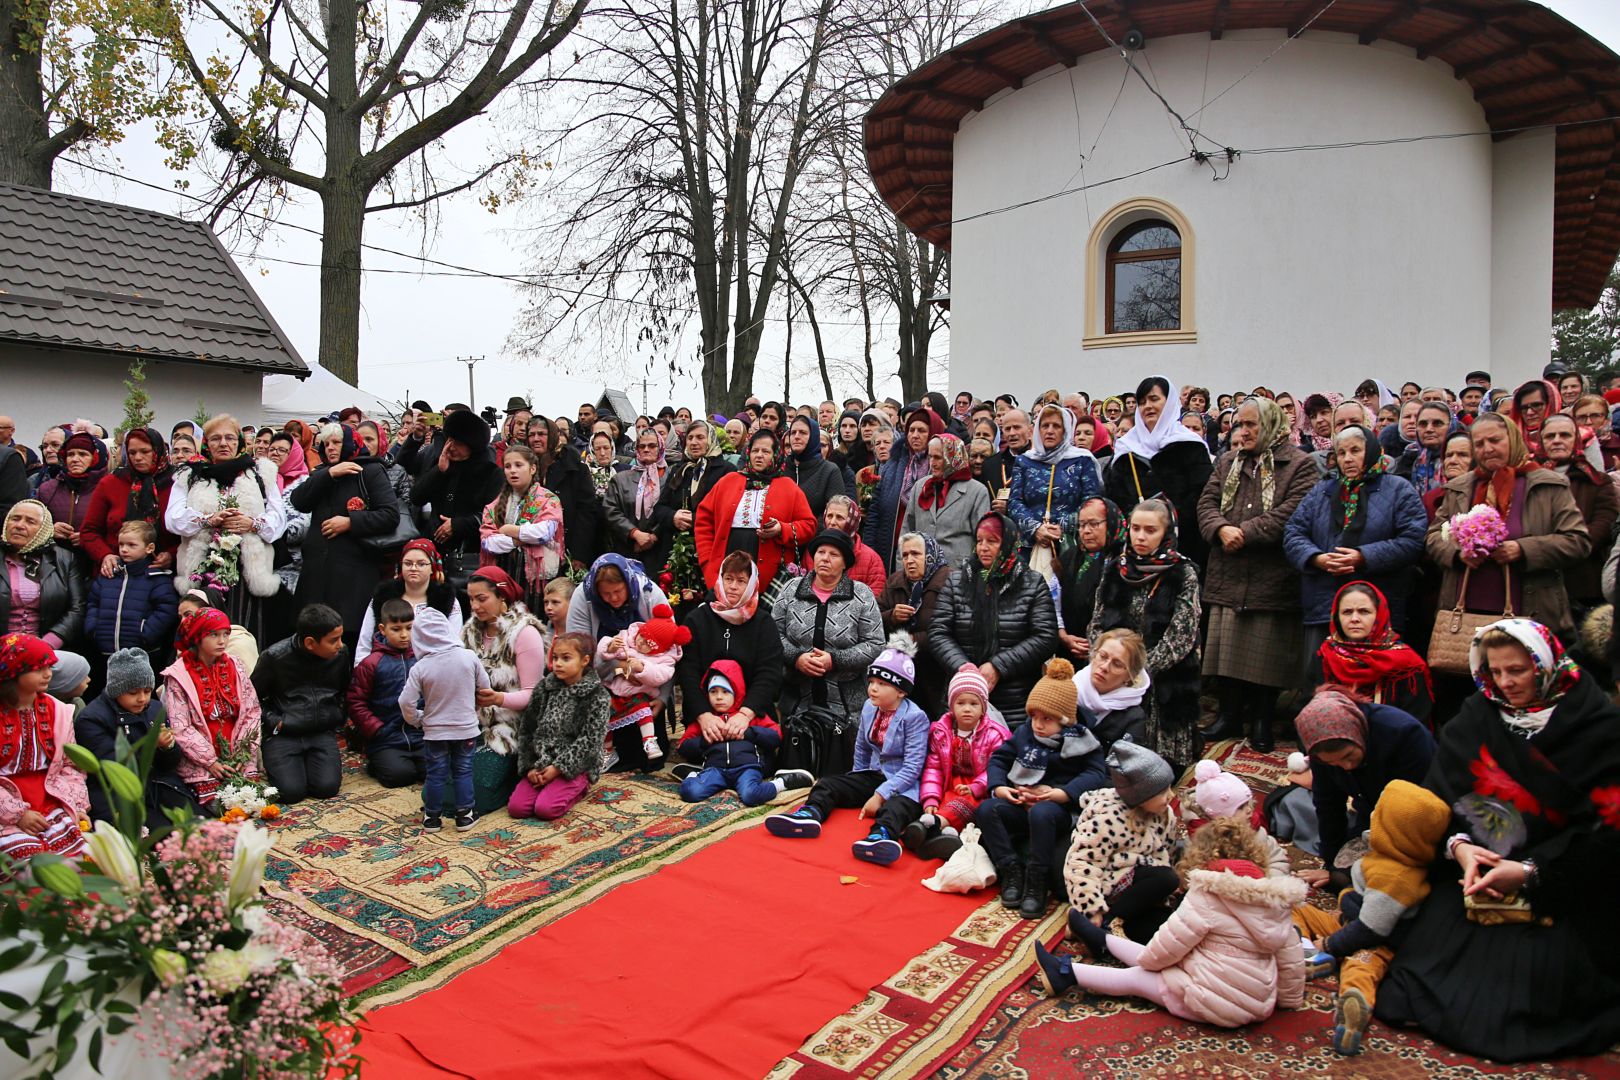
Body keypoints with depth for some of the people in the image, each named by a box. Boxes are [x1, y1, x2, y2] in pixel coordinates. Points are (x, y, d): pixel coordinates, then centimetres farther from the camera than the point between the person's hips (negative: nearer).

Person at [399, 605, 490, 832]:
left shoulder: (420, 668, -14)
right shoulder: (469, 657, -12)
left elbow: (406, 702, -13)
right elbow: (485, 686, 0)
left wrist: (415, 720, 6)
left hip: (434, 731, -1)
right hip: (466, 729, 1)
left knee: (434, 774, 12)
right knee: (463, 771, 13)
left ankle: (432, 816, 21)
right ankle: (465, 813, 17)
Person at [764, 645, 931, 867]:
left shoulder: (915, 717, -16)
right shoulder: (869, 707, 5)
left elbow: (912, 767, -20)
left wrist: (880, 795, -24)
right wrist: (858, 780, 22)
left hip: (903, 783, -7)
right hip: (873, 774, 7)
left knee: (899, 806, -40)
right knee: (827, 784, -9)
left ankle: (883, 834, -70)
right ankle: (810, 814, -38)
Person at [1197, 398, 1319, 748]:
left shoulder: (1299, 464, -1)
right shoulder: (1227, 462, 16)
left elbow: (1290, 513, -13)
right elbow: (1207, 502, 8)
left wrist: (1245, 533, -15)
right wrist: (1221, 529, -12)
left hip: (1272, 577, -4)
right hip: (1227, 576, 4)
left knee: (1266, 651, 3)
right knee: (1226, 649, 8)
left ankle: (1262, 720, 18)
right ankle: (1229, 715, 21)